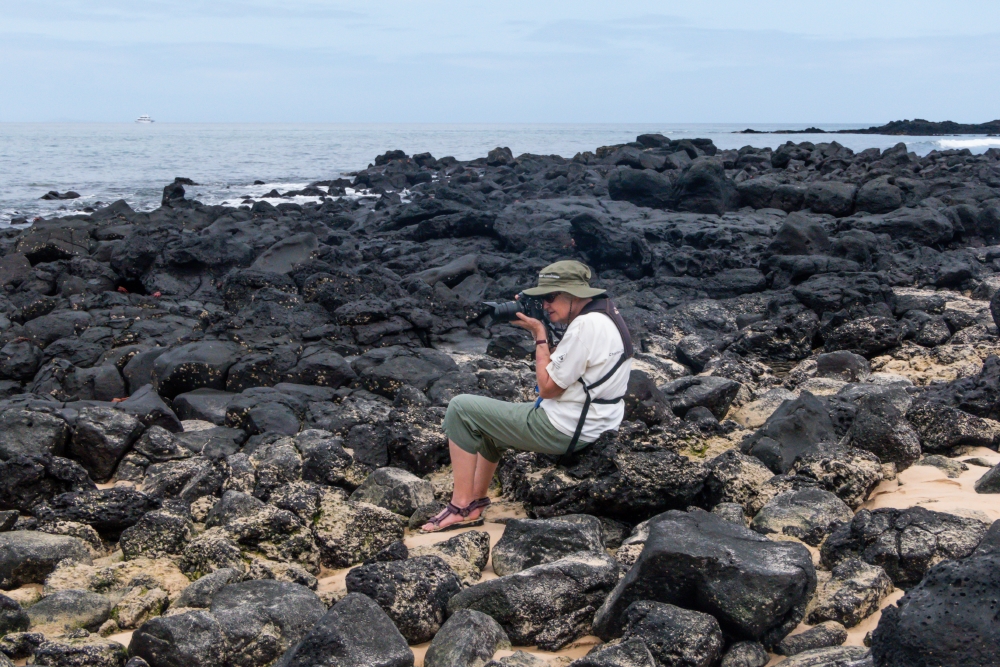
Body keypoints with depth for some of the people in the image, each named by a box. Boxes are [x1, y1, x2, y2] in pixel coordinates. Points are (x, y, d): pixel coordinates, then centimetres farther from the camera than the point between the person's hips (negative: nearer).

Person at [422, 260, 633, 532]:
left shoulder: (585, 325, -23)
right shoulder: (606, 313, 8)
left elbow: (547, 387, -20)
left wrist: (539, 334, -12)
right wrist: (541, 330, 0)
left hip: (562, 431, -11)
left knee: (461, 409, -3)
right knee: (488, 420, 28)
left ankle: (462, 506, 1)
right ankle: (476, 500, 28)